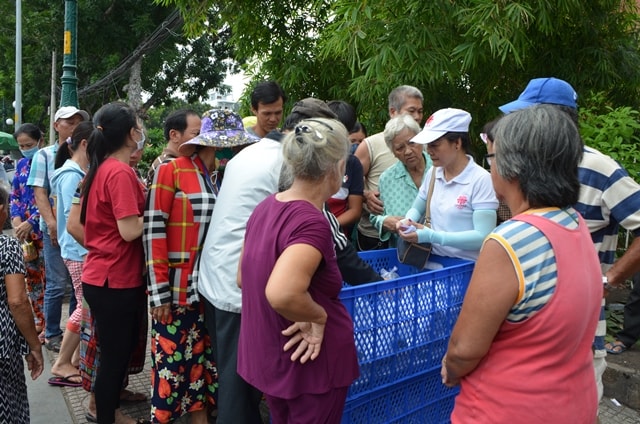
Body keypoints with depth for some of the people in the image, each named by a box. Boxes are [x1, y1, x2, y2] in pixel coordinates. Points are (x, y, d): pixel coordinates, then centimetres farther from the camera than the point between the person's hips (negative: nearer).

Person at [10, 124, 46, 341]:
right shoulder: (21, 165, 12)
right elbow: (14, 196, 15)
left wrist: (31, 222, -19)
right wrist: (16, 218, -3)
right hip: (24, 228, 7)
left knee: (47, 278, -2)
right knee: (31, 277, 14)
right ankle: (38, 320, 26)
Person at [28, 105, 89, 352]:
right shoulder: (45, 155, 5)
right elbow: (39, 193, -2)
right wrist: (52, 224, -14)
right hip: (56, 229, -2)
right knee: (58, 284, 2)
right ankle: (52, 334, 16)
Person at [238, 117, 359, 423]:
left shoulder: (265, 207, 0)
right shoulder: (312, 223, -26)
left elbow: (244, 279, 9)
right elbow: (281, 294, -41)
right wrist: (319, 316, -24)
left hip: (267, 356, 8)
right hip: (309, 363, -8)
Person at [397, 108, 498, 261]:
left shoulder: (481, 179, -9)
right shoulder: (432, 173, 8)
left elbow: (483, 237, -15)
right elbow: (416, 209, 22)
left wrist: (432, 236, -21)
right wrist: (408, 220, -1)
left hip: (468, 266, -5)